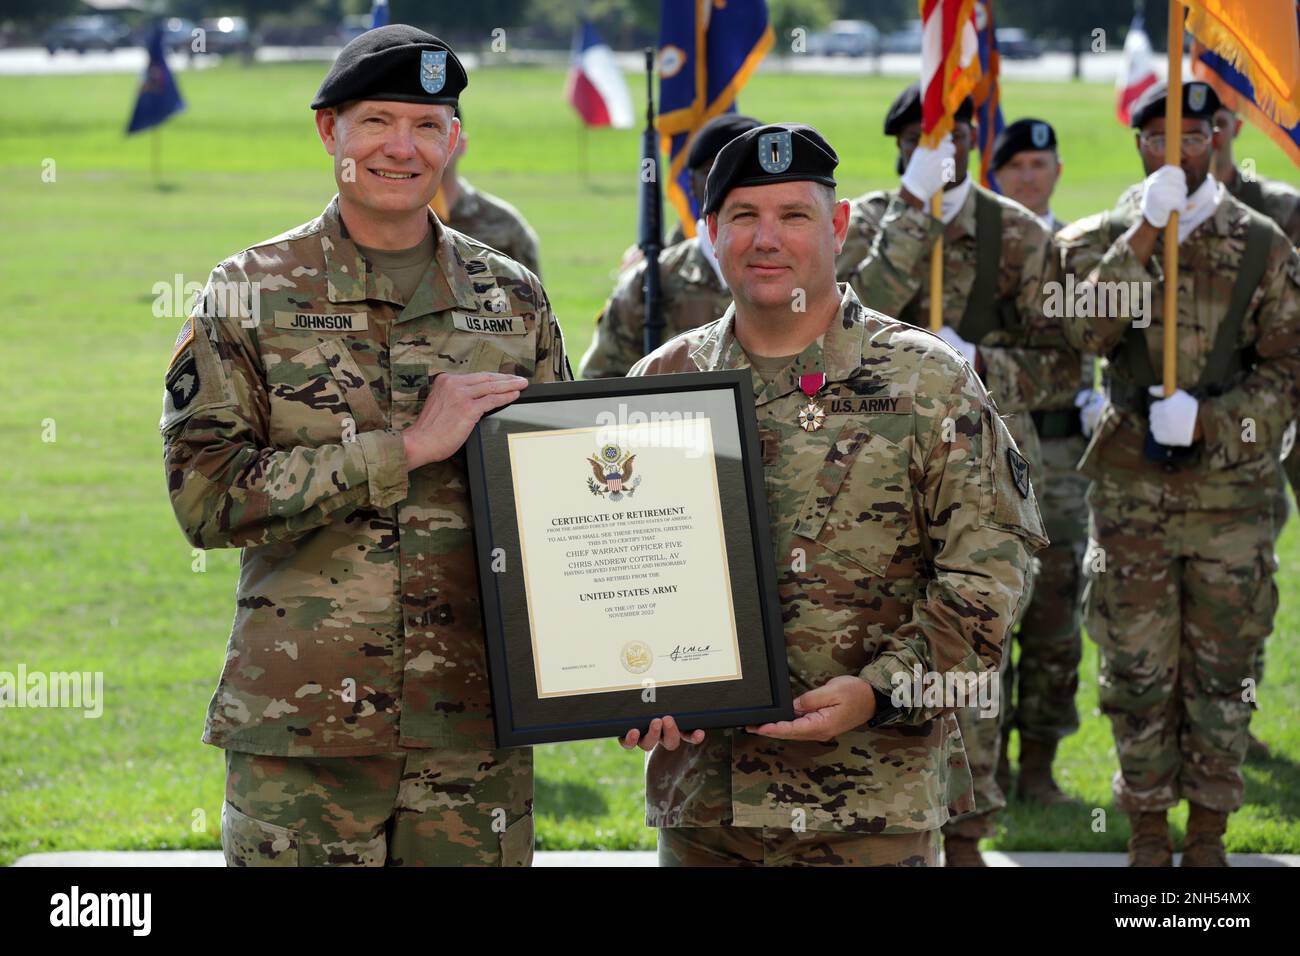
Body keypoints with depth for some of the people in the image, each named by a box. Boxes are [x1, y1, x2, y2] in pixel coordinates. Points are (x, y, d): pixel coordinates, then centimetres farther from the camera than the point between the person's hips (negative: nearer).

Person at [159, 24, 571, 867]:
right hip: (299, 730, -2)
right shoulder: (251, 295, 1)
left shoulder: (513, 300, 10)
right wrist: (406, 447, -15)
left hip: (476, 733, 2)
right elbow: (205, 497, -9)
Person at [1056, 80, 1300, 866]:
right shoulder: (1101, 240, 5)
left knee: (1223, 668, 5)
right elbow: (1087, 328, -14)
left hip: (1231, 487, 0)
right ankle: (1149, 833, 17)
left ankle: (1208, 834, 16)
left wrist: (1209, 419, -11)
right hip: (1130, 491, 0)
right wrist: (1147, 232, -19)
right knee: (1138, 668, 5)